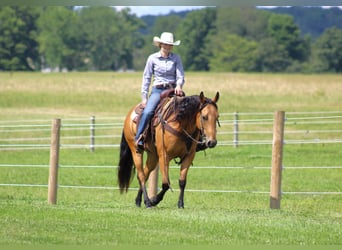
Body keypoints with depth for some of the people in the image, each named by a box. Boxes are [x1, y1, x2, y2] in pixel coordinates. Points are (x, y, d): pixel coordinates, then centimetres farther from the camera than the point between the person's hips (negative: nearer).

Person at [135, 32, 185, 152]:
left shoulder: (176, 58, 7)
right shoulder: (153, 58, 4)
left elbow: (180, 76, 4)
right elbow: (146, 78, 7)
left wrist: (179, 85, -20)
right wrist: (144, 96, 1)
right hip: (157, 90, -2)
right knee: (147, 112, -27)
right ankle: (139, 139, -23)